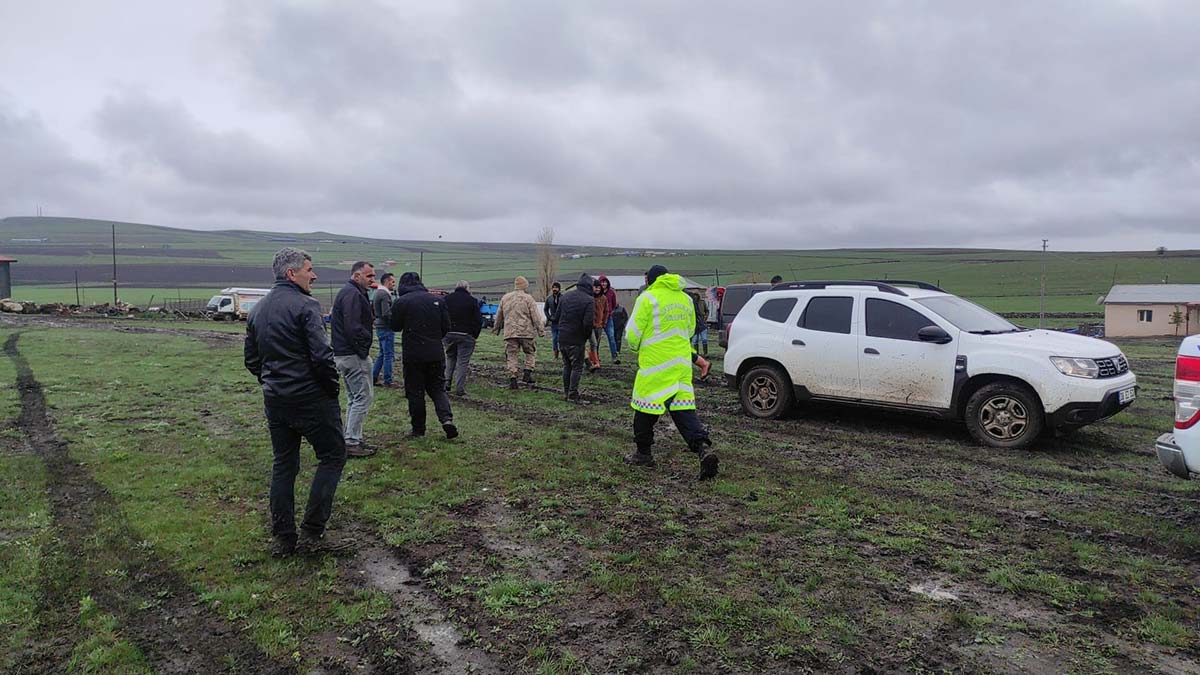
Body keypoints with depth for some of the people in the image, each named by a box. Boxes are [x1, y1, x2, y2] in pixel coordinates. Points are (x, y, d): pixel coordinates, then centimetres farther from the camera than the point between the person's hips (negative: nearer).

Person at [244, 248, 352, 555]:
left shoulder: (257, 310, 12)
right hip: (310, 398, -8)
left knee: (283, 464, 14)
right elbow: (322, 356, -21)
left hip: (274, 400, 8)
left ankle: (282, 538, 19)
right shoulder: (305, 305, -14)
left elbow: (251, 359, 16)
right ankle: (312, 532, 2)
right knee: (332, 456, 5)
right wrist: (333, 389, -8)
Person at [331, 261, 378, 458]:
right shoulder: (353, 294, -16)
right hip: (354, 355, -11)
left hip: (343, 353, 11)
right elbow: (353, 328, -24)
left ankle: (352, 440, 23)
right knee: (363, 397, -6)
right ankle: (352, 443, -3)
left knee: (354, 398, 17)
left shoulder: (348, 292, 19)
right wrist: (364, 346, -15)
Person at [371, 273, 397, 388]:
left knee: (382, 354, 18)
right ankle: (388, 382, 5)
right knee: (389, 355, -1)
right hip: (386, 328, -10)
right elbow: (386, 313, -24)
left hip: (379, 327, 10)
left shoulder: (375, 292, 13)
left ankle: (373, 378, 21)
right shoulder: (385, 294, -17)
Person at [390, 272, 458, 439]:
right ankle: (446, 418, -8)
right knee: (438, 388, 13)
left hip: (412, 355, -3)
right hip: (436, 354, 3)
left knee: (415, 392, 7)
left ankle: (418, 429, 12)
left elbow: (395, 327, 2)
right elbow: (446, 327, 5)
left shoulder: (401, 302, -7)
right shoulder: (436, 300, 3)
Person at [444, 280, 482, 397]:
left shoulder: (446, 299, 7)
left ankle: (446, 382, 9)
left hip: (448, 334, 3)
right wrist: (475, 336, 4)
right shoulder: (472, 301, -3)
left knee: (450, 358, 20)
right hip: (466, 335, -3)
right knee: (462, 361, 1)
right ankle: (460, 389, -1)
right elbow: (478, 320, -5)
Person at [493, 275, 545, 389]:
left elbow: (499, 316, 20)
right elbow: (536, 316, -6)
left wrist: (497, 328, 33)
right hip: (526, 332, -3)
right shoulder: (528, 298, -2)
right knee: (531, 352, 14)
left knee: (511, 356, 5)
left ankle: (512, 378, -1)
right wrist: (541, 330, -4)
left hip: (509, 333, 3)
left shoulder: (505, 298, 12)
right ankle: (527, 372, 2)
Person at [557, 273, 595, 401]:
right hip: (576, 340, -6)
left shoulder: (565, 296, 5)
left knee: (566, 366, 18)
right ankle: (573, 395, 5)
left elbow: (557, 315, 11)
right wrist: (587, 336, -2)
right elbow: (588, 322, -19)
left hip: (562, 338, 6)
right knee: (577, 367, 5)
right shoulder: (589, 300, -15)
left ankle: (566, 392, 24)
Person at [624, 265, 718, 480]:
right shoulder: (685, 298, 12)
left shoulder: (648, 298, -8)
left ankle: (643, 454, 20)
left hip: (655, 363, -6)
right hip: (681, 362, 6)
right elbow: (690, 329, 22)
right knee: (683, 408, 5)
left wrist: (635, 345, 13)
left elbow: (633, 333, -7)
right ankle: (703, 448, -13)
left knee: (646, 405, 8)